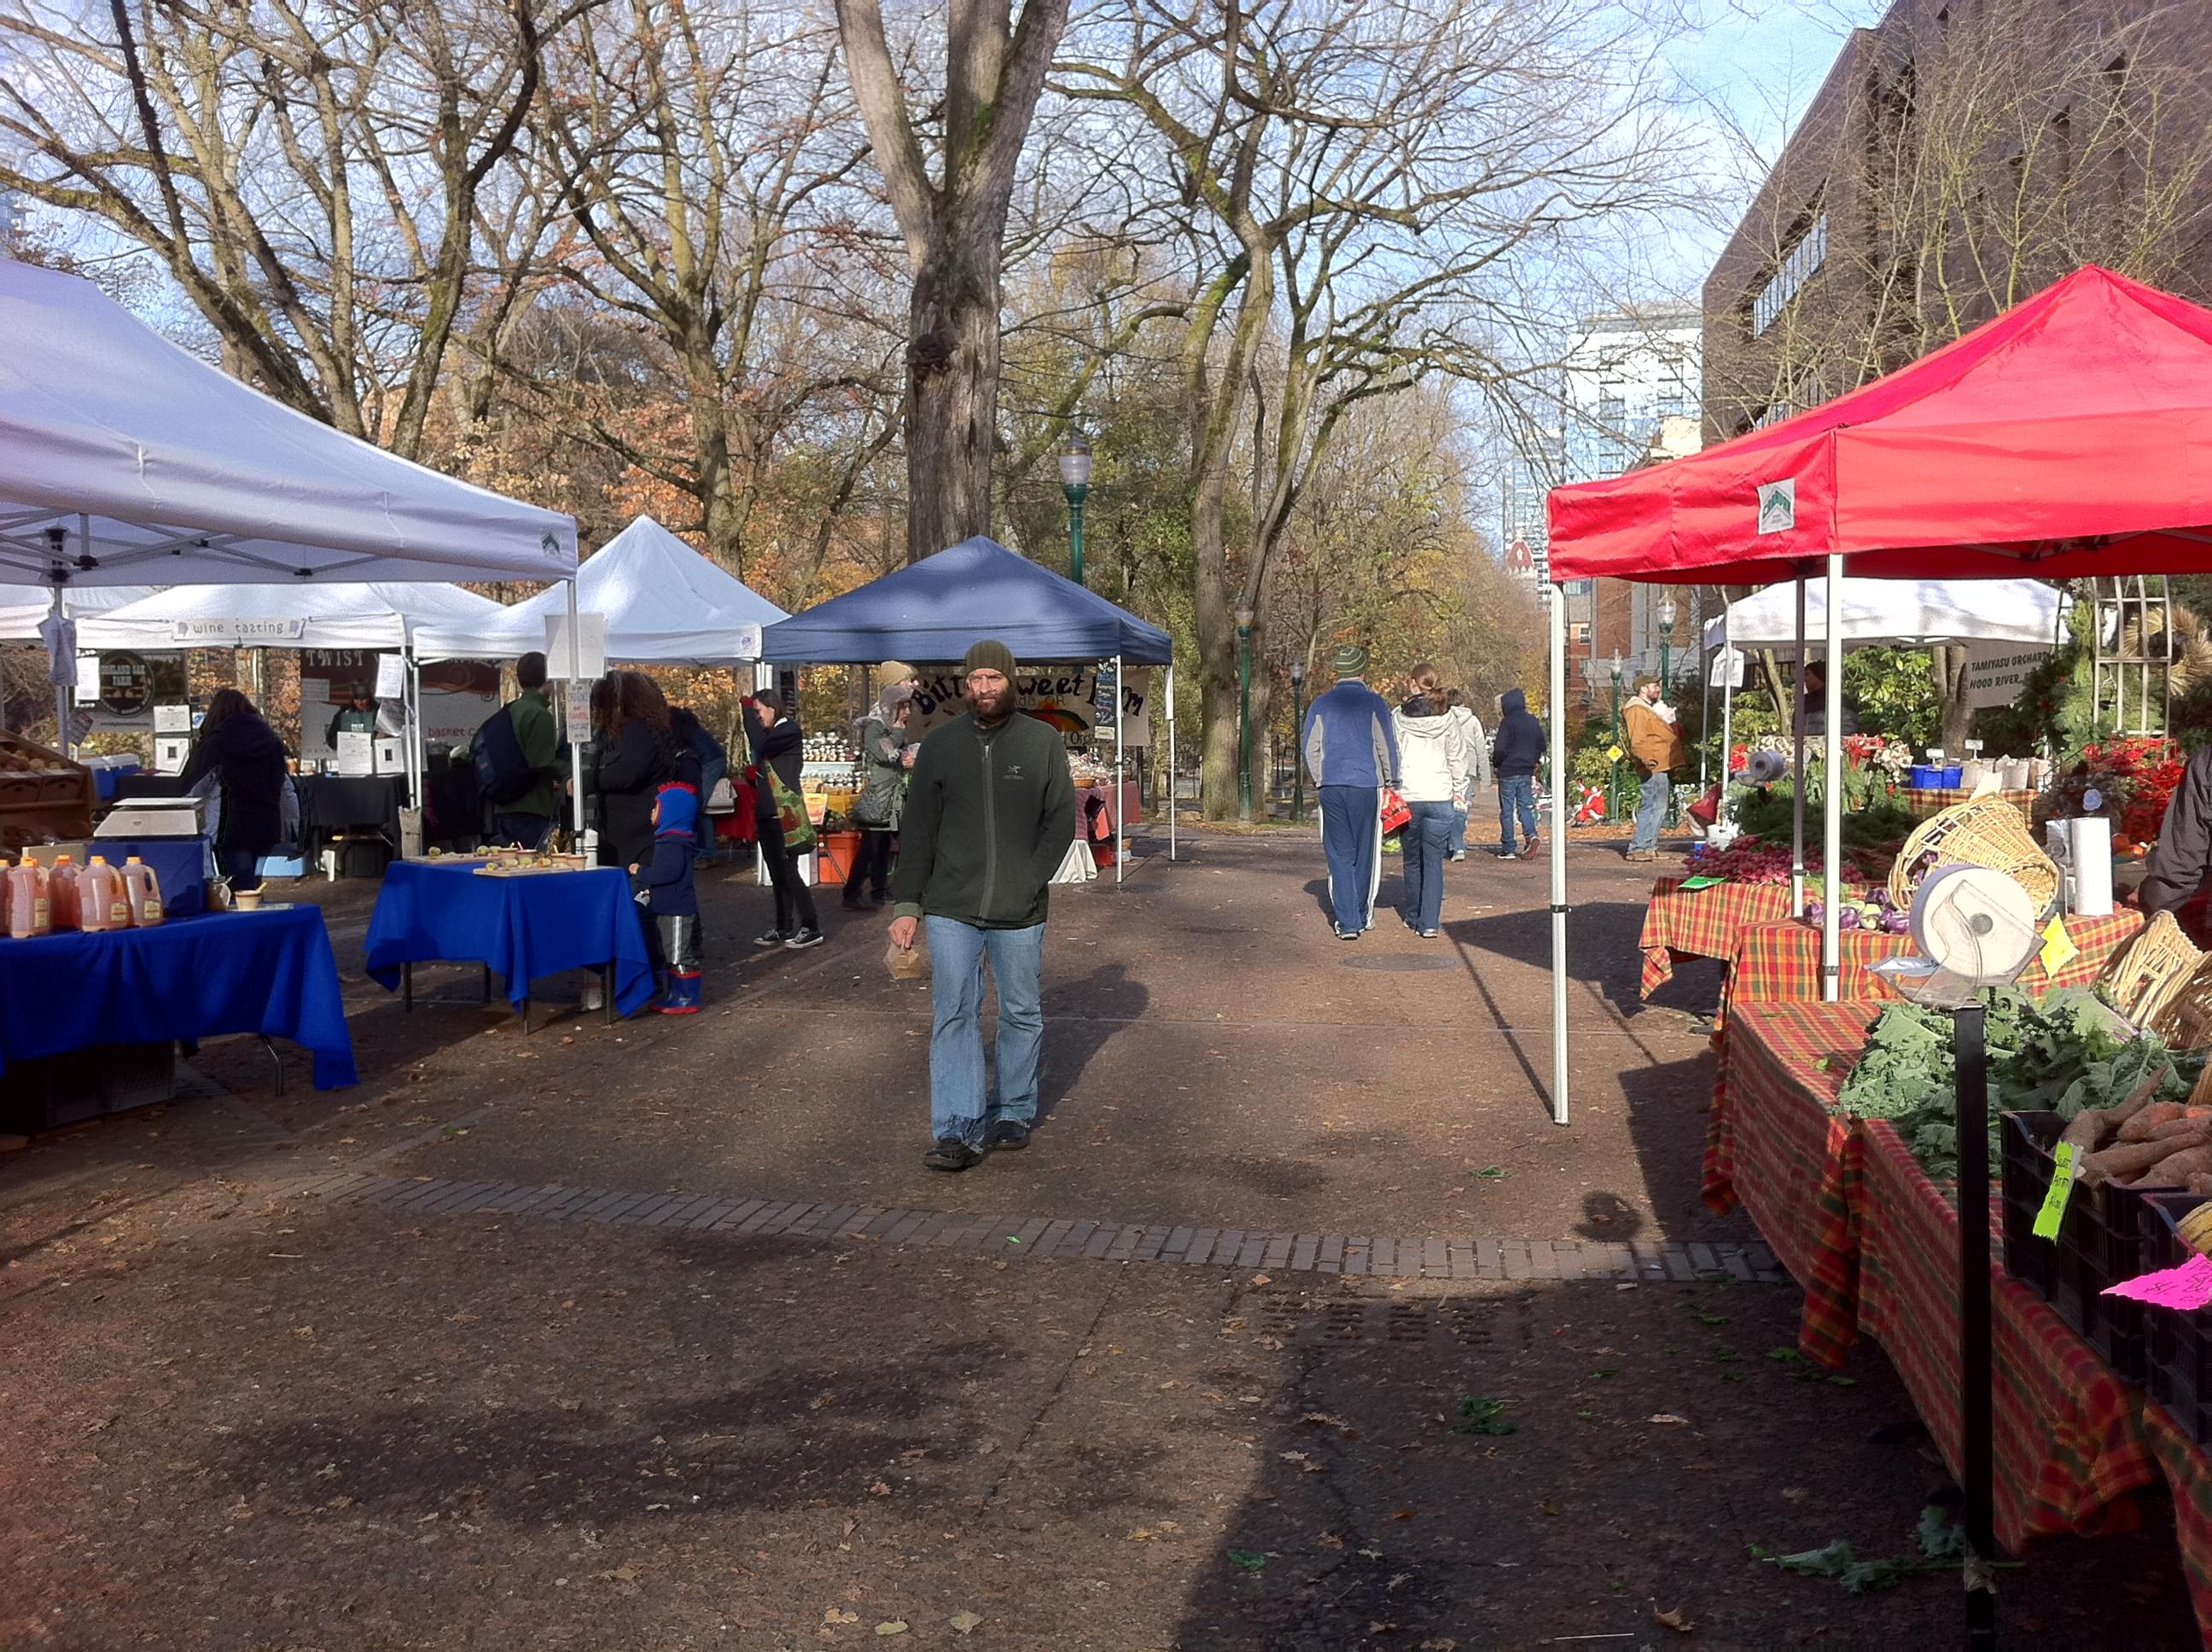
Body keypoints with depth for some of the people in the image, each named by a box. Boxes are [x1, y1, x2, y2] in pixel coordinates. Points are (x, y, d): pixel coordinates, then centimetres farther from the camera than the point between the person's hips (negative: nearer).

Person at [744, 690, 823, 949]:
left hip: (783, 813, -9)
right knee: (777, 875, 10)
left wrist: (747, 710, -16)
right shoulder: (770, 735, 17)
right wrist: (754, 775, 6)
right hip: (767, 813, 9)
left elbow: (760, 745, -24)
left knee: (788, 872, -10)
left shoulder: (790, 729, -8)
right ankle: (784, 929, 16)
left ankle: (811, 929, -6)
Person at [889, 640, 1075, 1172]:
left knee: (1022, 1013, 11)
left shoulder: (1044, 742, 2)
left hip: (1020, 911, 0)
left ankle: (1015, 1112, 27)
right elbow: (917, 829, 6)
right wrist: (907, 903, 1)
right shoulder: (940, 744, 4)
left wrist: (1031, 881, -9)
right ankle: (959, 1131, -3)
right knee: (954, 1015, -4)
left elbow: (1061, 820, 3)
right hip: (950, 909, 0)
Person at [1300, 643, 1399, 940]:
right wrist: (1390, 781, 11)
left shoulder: (1321, 704, 4)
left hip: (1331, 787, 1)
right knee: (1365, 853, 12)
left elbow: (1309, 747, 7)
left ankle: (1347, 922, -4)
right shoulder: (1374, 703, -3)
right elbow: (1387, 747, -1)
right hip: (1367, 785, -1)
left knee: (1339, 855, 4)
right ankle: (1362, 914, 22)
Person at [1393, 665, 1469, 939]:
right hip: (1440, 798, 0)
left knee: (1412, 860, 14)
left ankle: (1414, 917, 25)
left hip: (1407, 797, 0)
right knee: (1434, 860, 2)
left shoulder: (1397, 718, -3)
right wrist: (1457, 789, 17)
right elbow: (1458, 759, 6)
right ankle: (1429, 923, -6)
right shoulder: (1448, 719, 0)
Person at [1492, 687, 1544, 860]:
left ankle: (1508, 849, 4)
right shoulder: (1533, 722, 6)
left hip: (1508, 772, -5)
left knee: (1506, 810, 3)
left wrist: (1495, 761, 0)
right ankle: (1531, 834, -13)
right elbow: (1541, 745, 14)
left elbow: (1500, 749, -19)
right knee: (1525, 806, 12)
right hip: (1527, 772, 5)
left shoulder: (1507, 723, -13)